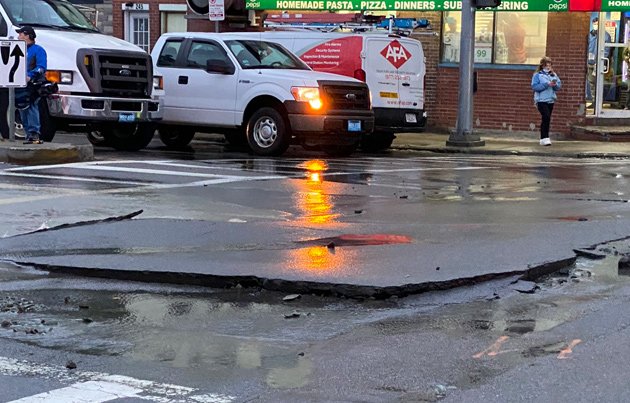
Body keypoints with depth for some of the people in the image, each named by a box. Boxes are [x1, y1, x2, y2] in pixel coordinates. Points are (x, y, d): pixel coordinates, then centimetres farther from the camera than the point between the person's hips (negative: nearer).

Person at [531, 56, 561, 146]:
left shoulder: (553, 75, 12)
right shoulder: (537, 75, -2)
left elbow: (559, 86, 10)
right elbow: (534, 86, -13)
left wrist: (555, 84, -13)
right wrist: (547, 84, -18)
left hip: (551, 100, 5)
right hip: (541, 100, -5)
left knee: (546, 119, 9)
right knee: (546, 117, -18)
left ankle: (543, 138, 16)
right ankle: (544, 138, -14)